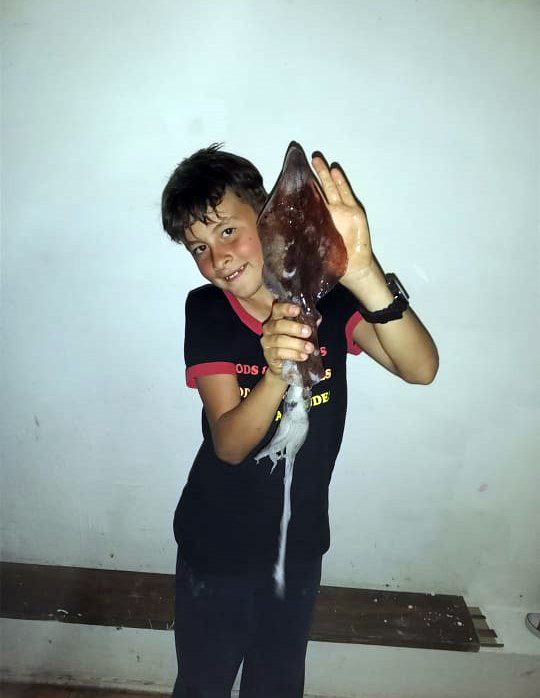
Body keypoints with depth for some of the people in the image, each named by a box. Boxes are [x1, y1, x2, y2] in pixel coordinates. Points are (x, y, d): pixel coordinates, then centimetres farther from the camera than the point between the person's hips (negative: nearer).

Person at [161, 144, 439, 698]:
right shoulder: (205, 311, -16)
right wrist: (278, 372, -44)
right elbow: (229, 444, -24)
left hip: (299, 541, 2)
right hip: (216, 544, -1)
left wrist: (364, 273, -45)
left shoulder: (329, 293, -14)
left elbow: (421, 368, -29)